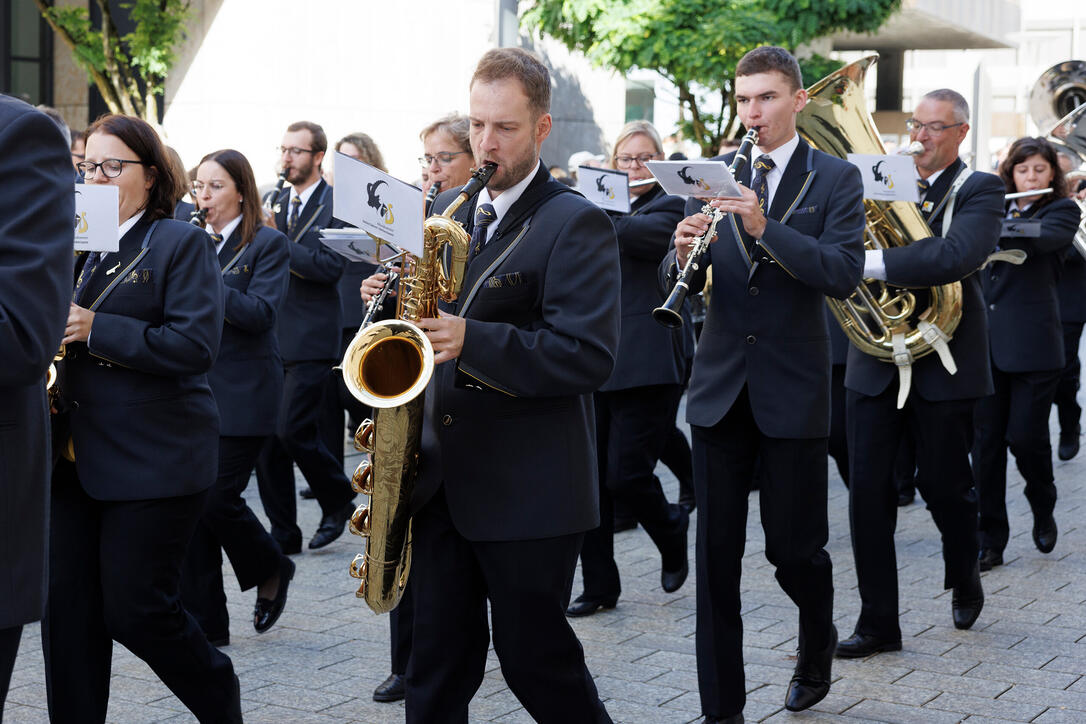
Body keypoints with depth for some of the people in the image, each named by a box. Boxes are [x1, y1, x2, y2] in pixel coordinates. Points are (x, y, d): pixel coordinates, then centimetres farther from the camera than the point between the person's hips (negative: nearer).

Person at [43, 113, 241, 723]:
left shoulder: (181, 244, -5)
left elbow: (195, 346, -16)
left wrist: (95, 330, -20)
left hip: (155, 460, -6)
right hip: (76, 455, 6)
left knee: (135, 609, -1)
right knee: (68, 605, 3)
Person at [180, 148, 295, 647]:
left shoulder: (268, 244, -2)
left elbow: (260, 313, -14)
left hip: (241, 395, -5)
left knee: (217, 498, -9)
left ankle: (271, 570, 21)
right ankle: (206, 626, 10)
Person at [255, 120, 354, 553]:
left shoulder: (336, 204, -5)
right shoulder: (277, 203, 15)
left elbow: (330, 266, -17)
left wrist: (272, 239, -18)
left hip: (310, 339, -6)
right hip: (270, 335, 6)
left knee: (294, 432, -11)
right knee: (265, 439, 4)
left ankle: (338, 500, 15)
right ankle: (283, 534, 14)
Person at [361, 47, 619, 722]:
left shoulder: (577, 224, -10)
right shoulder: (448, 209, 13)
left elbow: (590, 356, -20)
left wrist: (472, 341, -28)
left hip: (530, 487, -6)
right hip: (445, 477, 6)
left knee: (535, 657, 5)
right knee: (439, 662, 12)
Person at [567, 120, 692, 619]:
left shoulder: (670, 207, 0)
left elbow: (638, 233, -21)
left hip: (648, 365, -6)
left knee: (626, 475, -8)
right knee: (590, 475, 3)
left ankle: (673, 532, 23)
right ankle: (599, 586, 13)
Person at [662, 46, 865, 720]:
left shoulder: (836, 179, -1)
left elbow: (845, 273, -15)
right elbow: (679, 282, 5)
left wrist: (763, 225, -26)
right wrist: (684, 253, -18)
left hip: (794, 387, -3)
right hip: (720, 386, 3)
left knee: (795, 548, 5)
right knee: (717, 552, 4)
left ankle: (818, 642, 37)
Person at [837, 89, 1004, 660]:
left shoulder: (978, 190, -4)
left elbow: (957, 256, -24)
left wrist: (875, 262, -29)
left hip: (943, 365, -4)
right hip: (874, 362, 4)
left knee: (943, 485, 7)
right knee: (867, 490, -1)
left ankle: (965, 581, 37)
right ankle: (878, 624, 7)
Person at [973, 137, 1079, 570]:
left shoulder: (1062, 211, 1)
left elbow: (1034, 240, -20)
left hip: (1033, 345, -4)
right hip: (986, 341, 4)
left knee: (1024, 435, -5)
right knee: (987, 440, 2)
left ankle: (1043, 509, 26)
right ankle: (990, 540, 8)